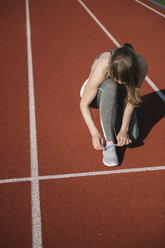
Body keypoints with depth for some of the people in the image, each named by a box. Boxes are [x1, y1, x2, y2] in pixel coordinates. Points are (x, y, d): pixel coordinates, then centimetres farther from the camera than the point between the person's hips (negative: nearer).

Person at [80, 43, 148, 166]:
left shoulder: (141, 65, -31)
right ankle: (109, 143, -33)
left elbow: (131, 100, -22)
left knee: (132, 137, -18)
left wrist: (124, 129, -28)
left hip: (120, 94, 3)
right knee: (110, 86, -42)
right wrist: (95, 133, -38)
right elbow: (84, 104, -30)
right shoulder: (101, 68, -38)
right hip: (97, 92, -2)